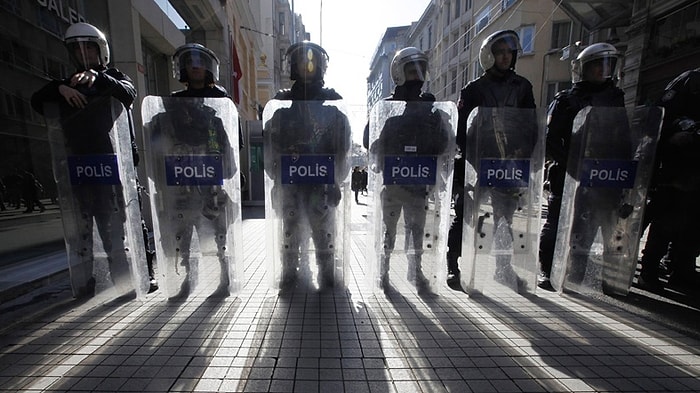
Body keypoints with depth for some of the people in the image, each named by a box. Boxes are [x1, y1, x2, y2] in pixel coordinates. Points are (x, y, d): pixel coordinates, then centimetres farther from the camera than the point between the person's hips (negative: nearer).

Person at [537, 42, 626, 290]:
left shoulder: (615, 97, 17)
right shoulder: (565, 100, 2)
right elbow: (550, 139, -9)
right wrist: (569, 162, -19)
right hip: (567, 175, -4)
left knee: (587, 226, 8)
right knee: (556, 222, 0)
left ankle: (577, 272, 22)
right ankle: (546, 271, 9)